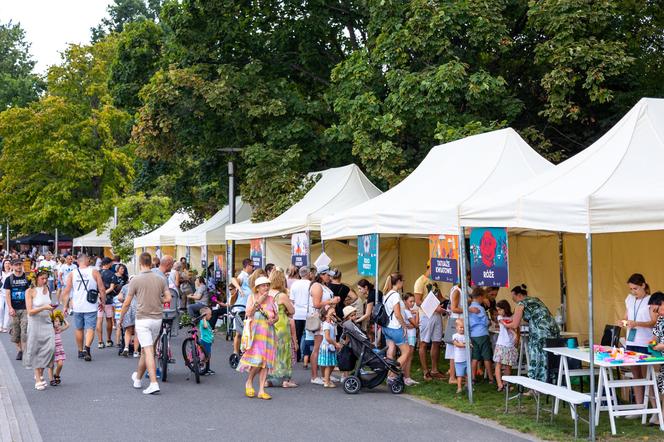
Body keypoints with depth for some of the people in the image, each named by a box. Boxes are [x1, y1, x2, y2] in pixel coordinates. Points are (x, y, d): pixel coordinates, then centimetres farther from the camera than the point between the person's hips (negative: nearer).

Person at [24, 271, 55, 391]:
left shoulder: (47, 290, 9)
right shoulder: (30, 291, -7)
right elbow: (30, 311, -12)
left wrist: (51, 307, 8)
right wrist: (44, 308, -21)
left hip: (47, 323, 5)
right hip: (35, 323, -4)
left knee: (50, 347, -10)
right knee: (36, 351, 1)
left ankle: (41, 373, 10)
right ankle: (38, 379, 8)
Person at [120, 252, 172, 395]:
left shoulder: (136, 280, -9)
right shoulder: (160, 279, 2)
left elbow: (127, 303, -5)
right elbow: (168, 298, -1)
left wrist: (121, 317, 12)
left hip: (143, 319, -4)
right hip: (157, 318, 5)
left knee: (148, 351, -7)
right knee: (145, 350, 19)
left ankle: (154, 383, -16)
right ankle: (138, 378, 35)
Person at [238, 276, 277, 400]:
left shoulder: (271, 299, 12)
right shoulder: (252, 297, 3)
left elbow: (276, 316, 16)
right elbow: (248, 313, -10)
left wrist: (273, 320, -5)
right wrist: (258, 301, -15)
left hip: (268, 333, 4)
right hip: (255, 333, -4)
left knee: (266, 361, 0)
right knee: (257, 360, -15)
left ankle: (261, 390, 4)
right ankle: (249, 382, 11)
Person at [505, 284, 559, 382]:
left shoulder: (521, 304, 0)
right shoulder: (535, 299, 23)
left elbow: (515, 325, -2)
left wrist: (505, 324, 18)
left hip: (540, 333, -7)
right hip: (553, 330, 7)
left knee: (536, 361, 1)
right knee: (549, 362, 10)